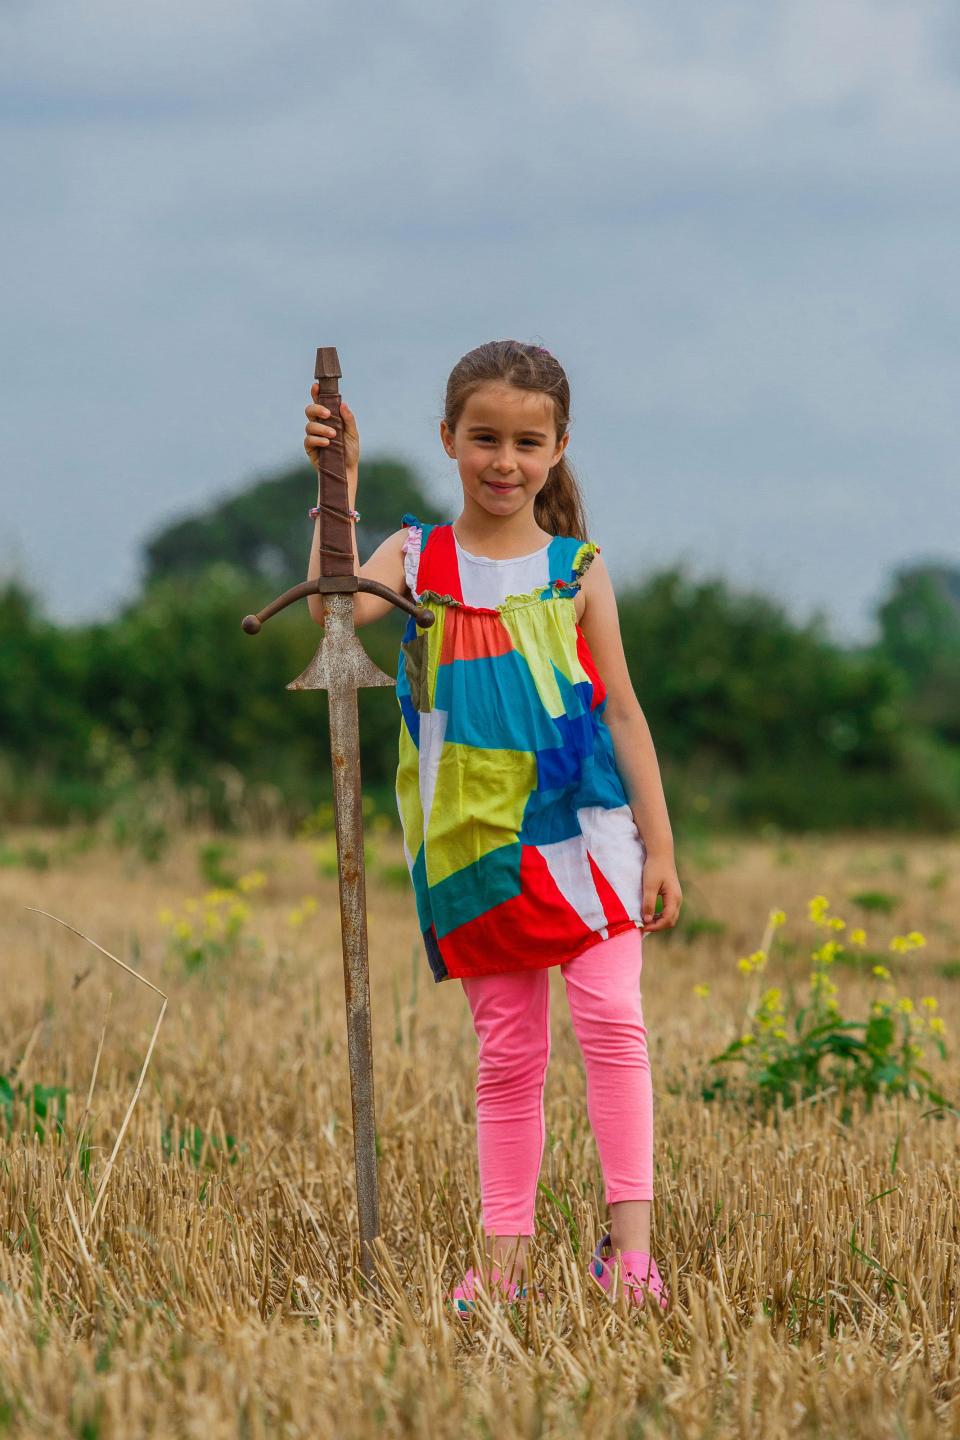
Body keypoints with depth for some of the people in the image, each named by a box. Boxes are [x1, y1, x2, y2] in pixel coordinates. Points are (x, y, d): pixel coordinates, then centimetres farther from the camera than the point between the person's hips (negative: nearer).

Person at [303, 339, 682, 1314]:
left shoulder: (575, 569, 3)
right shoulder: (418, 557, 4)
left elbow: (621, 709, 4)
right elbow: (336, 606, -18)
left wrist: (659, 844, 1)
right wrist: (341, 483, -23)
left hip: (584, 830, -1)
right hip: (475, 847, 1)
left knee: (609, 1016, -13)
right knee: (507, 1051, 5)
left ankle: (628, 1234, -11)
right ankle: (504, 1253, 10)